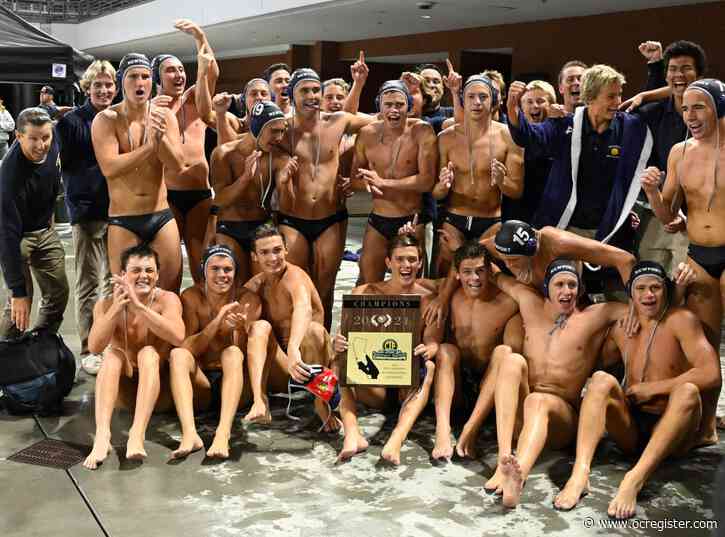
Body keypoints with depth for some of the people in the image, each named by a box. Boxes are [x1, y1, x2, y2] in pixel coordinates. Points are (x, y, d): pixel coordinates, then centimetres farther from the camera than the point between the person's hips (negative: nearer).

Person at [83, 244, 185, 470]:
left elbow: (178, 337, -28)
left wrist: (139, 306, -34)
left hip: (160, 389, -1)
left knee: (148, 353, -28)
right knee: (113, 355, -25)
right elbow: (94, 347, -20)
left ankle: (137, 434, -45)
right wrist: (116, 308, -32)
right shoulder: (106, 304, -2)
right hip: (124, 391, 1)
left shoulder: (167, 299, -7)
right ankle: (102, 435, -43)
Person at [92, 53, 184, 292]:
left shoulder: (164, 116, 1)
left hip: (161, 216, 3)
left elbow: (177, 165, -6)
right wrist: (149, 146, -26)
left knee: (171, 294, 6)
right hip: (123, 221, -2)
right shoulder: (106, 119, -7)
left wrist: (161, 137, -23)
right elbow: (109, 168, -20)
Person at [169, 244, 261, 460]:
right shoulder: (191, 297, 0)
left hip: (234, 384, -1)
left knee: (233, 353, -29)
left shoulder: (248, 299, -2)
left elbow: (245, 353, -8)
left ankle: (223, 434, -46)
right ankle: (189, 434, -43)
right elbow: (188, 348, -9)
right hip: (200, 385, 1)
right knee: (178, 354, -26)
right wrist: (217, 322, -24)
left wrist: (241, 329, -30)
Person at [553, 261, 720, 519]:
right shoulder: (621, 326, 10)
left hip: (670, 433, -3)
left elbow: (711, 374, -14)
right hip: (630, 430, 3)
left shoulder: (681, 320, -3)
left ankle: (634, 480, -46)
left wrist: (653, 388, -11)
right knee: (601, 380, -21)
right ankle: (580, 473, -40)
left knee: (687, 391, -32)